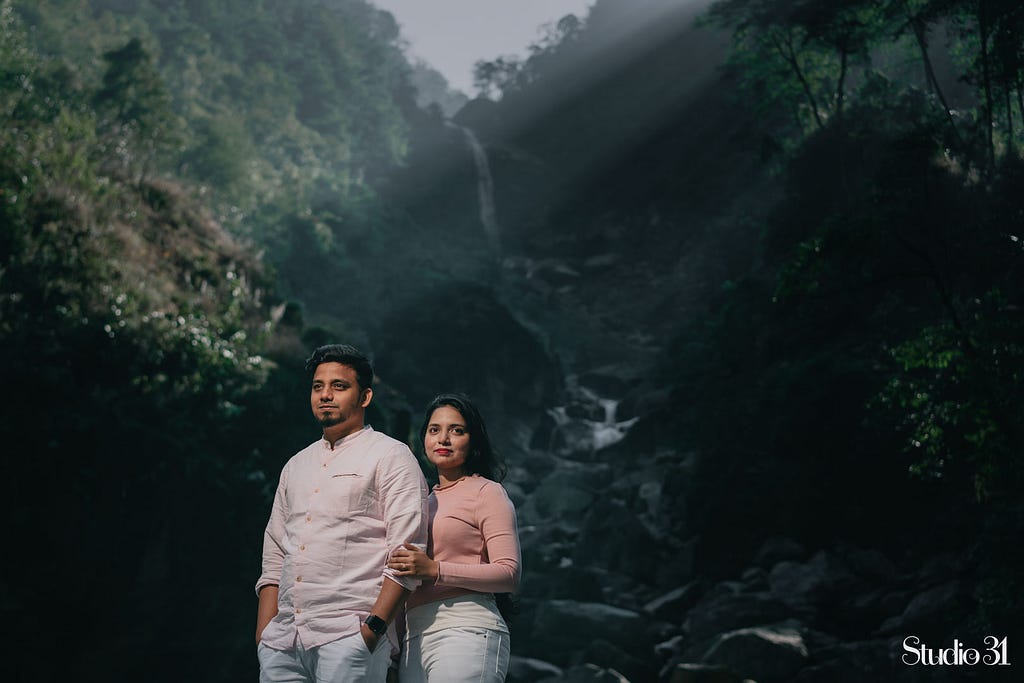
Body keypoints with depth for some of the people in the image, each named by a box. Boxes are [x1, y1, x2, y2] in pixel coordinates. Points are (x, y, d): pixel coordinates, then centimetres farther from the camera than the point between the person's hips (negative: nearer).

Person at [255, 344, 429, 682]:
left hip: (350, 635, -5)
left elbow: (407, 554, -7)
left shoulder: (391, 456, 2)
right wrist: (263, 638, 9)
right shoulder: (296, 466, 21)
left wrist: (373, 628, -16)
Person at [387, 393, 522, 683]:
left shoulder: (486, 492, 3)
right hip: (414, 639, 6)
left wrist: (435, 570, -16)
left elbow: (510, 573, -7)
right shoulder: (426, 501, 23)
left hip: (465, 629, -6)